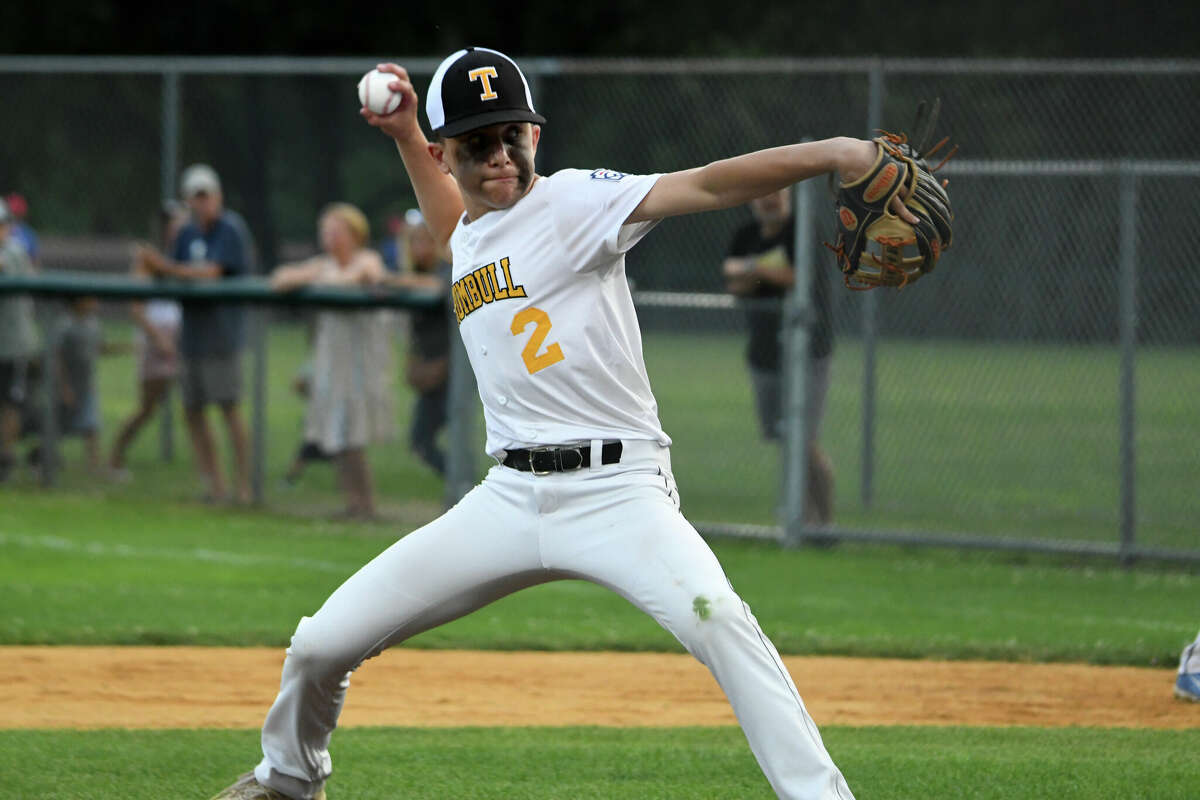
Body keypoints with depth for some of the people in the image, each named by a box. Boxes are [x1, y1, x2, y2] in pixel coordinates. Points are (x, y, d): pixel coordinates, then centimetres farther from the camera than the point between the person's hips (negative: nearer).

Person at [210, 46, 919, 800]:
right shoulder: (468, 241, 16)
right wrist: (402, 133, 34)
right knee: (321, 646, 5)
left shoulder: (574, 202, -6)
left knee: (716, 617, -34)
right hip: (509, 502, 6)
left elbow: (704, 186, -21)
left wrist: (831, 154, -35)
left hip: (617, 489, -6)